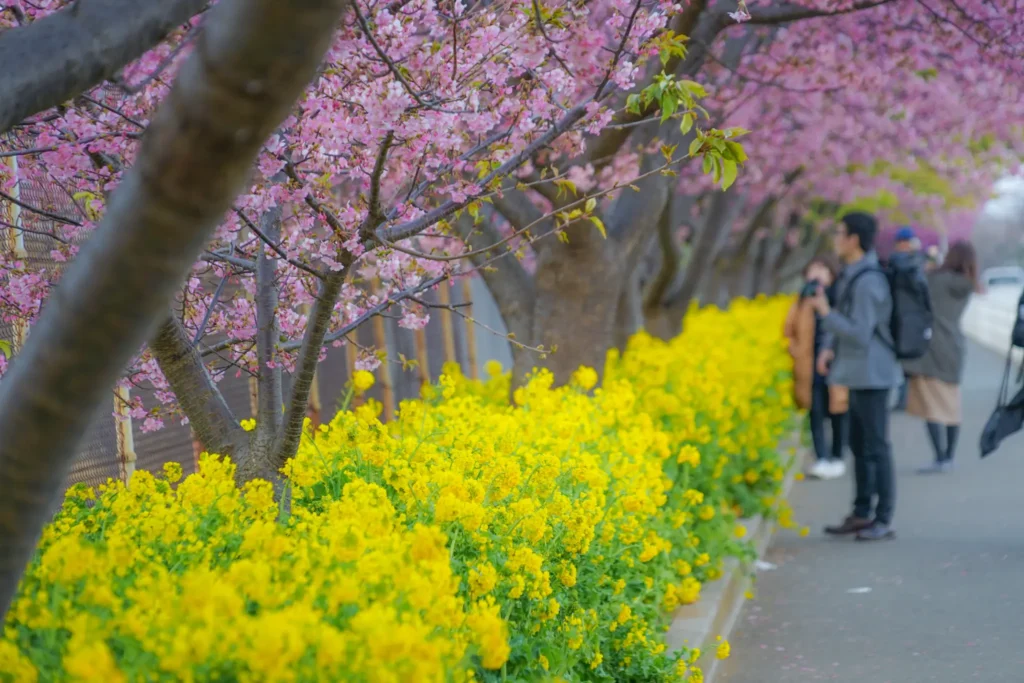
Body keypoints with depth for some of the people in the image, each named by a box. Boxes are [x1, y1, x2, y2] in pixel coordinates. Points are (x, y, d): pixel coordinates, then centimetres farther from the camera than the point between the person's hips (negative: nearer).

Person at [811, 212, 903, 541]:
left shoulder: (868, 282, -19)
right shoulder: (852, 275, 11)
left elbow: (860, 333, -21)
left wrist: (825, 312, -15)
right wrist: (828, 347, 1)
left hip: (871, 376, -10)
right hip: (859, 374, 10)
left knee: (875, 447, -4)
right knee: (859, 445, 14)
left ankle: (883, 520, 2)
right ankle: (862, 513, 21)